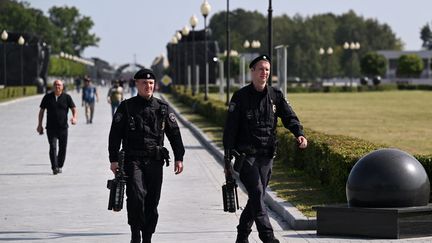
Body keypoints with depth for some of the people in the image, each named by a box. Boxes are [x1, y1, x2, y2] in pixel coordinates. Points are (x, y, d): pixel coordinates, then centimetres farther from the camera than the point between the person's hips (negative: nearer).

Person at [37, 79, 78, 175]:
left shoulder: (67, 97, 4)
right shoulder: (48, 97, 6)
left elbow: (74, 108, 3)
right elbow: (41, 111, 11)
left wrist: (74, 117, -19)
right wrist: (39, 125, 7)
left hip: (63, 127, 1)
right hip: (51, 127, -1)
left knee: (62, 148, 6)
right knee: (53, 147, -13)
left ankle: (59, 166, 22)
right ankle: (54, 167, -17)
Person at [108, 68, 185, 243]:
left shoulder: (163, 108, 9)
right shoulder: (126, 107, 3)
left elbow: (174, 134, 11)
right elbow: (115, 135, 2)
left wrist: (179, 158, 3)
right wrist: (113, 159, -5)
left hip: (155, 162, 3)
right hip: (133, 161, -3)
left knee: (152, 202, 4)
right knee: (136, 196, -20)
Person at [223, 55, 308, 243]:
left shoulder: (275, 95, 10)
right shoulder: (240, 97, -2)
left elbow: (289, 117, 3)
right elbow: (230, 129, -3)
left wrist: (299, 134, -20)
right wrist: (228, 159, -7)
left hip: (267, 156, 4)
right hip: (246, 155, -4)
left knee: (257, 197, 9)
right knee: (256, 193, -17)